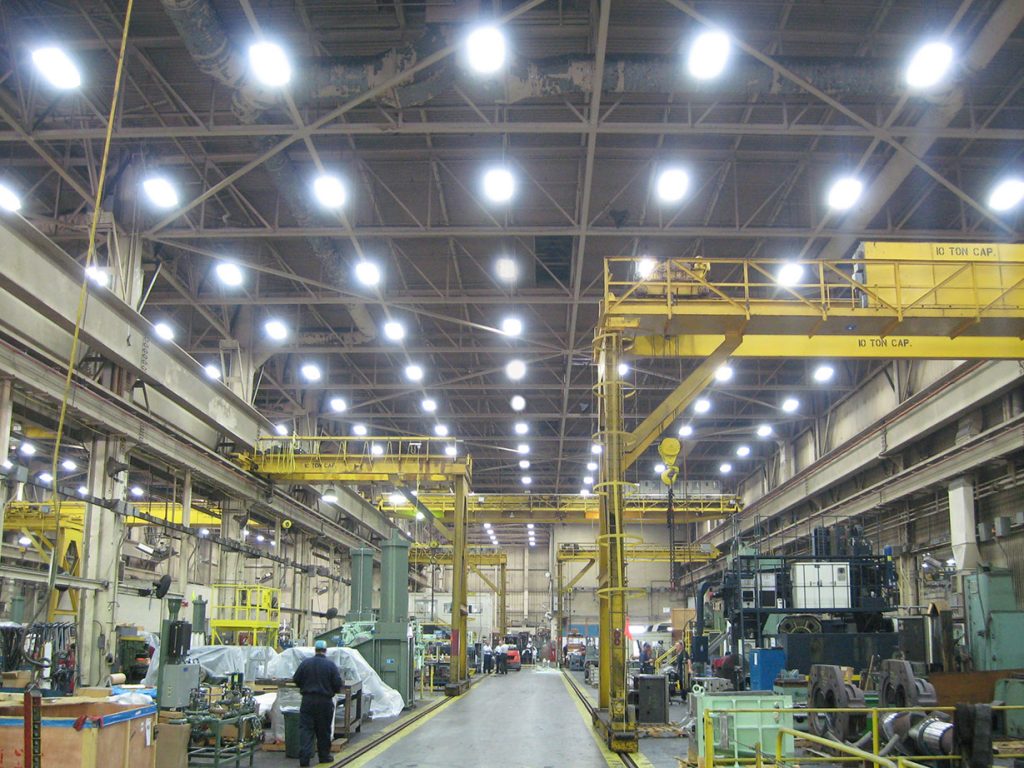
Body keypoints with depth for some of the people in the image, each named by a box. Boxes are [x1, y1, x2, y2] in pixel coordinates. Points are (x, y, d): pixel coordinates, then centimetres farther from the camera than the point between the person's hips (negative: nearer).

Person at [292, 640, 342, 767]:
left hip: (308, 700, 1)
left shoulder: (305, 663, -1)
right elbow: (338, 684, -9)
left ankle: (304, 757, -7)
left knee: (305, 729, 2)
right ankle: (324, 756, 20)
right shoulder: (330, 665, -7)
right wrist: (333, 690, 14)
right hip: (325, 701, -1)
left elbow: (295, 680, 5)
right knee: (324, 730, 11)